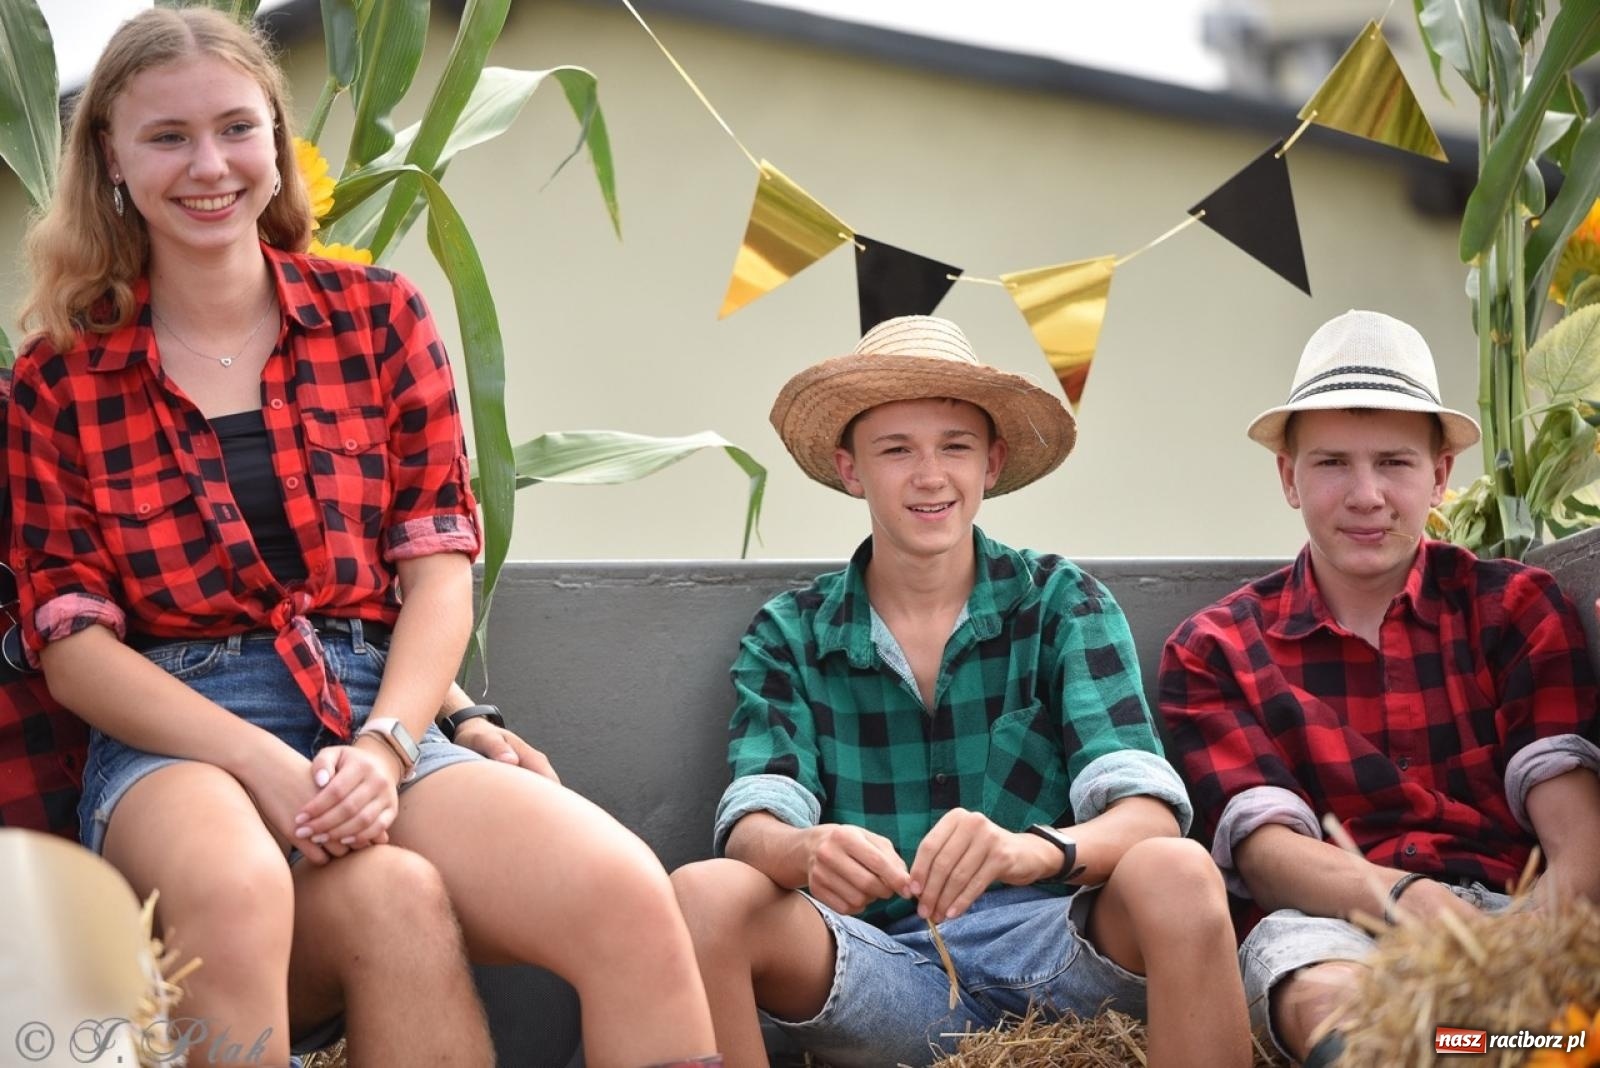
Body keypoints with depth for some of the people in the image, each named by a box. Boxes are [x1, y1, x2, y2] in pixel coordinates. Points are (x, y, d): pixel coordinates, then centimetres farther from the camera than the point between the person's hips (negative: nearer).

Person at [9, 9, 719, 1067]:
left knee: (626, 898, -29)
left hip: (378, 716, 2)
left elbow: (440, 569, 6)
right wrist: (269, 769, -15)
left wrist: (381, 747, -13)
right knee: (236, 891, -41)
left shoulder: (377, 315, 11)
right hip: (177, 737, -1)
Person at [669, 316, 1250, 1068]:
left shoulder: (1061, 604, 3)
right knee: (703, 897, -27)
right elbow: (753, 826, -7)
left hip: (1052, 955, 0)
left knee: (1176, 875, -31)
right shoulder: (788, 636, 7)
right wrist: (808, 851, -33)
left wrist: (1032, 849, -33)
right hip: (880, 971, 1)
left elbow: (1147, 813, -10)